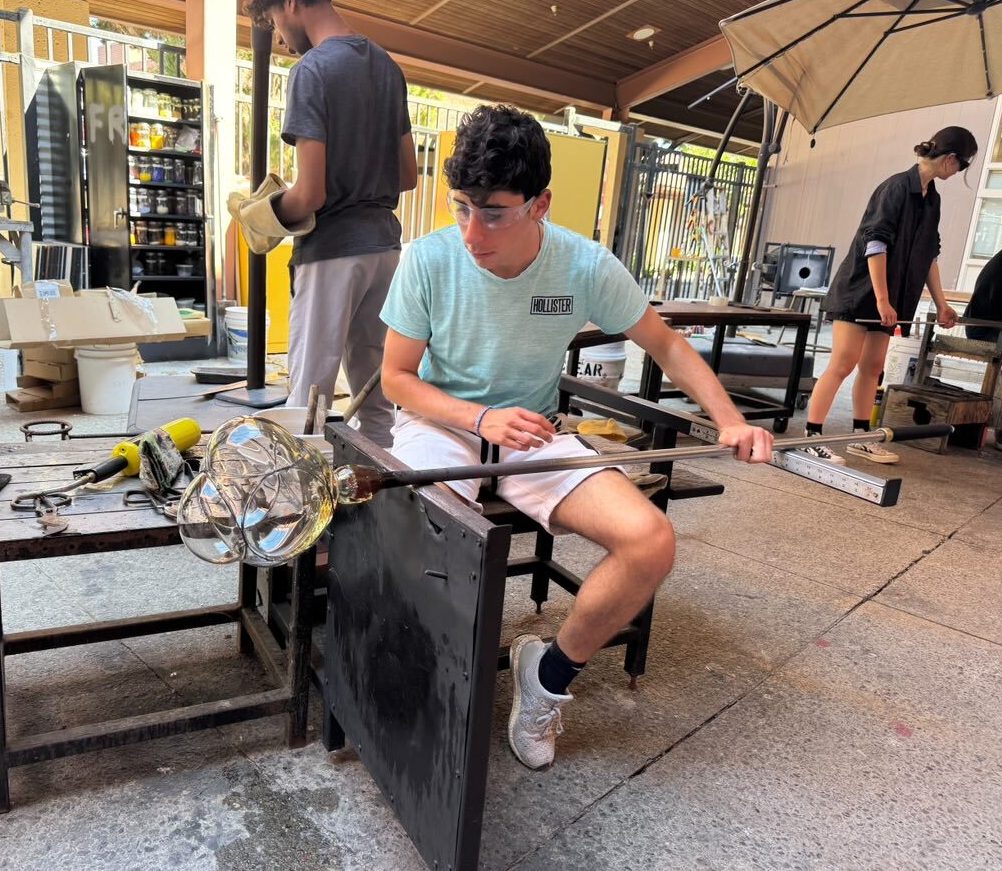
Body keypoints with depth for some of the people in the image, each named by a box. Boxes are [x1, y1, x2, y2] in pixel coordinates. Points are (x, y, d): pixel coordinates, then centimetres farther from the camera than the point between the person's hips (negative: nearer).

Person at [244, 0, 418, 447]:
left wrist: (267, 215, 2)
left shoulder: (313, 69, -10)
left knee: (308, 398, -2)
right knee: (376, 393, 12)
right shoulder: (387, 66, 12)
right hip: (383, 243, 8)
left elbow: (310, 194, -16)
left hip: (332, 249, -7)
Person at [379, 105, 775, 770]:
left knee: (651, 542, -20)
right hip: (441, 424, -1)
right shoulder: (428, 260, -14)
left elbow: (666, 344, 2)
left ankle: (552, 673, 7)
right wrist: (481, 418, -22)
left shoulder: (586, 267, -12)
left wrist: (729, 420, -12)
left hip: (534, 434, 2)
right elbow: (397, 378, -5)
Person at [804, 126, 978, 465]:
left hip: (887, 297, 9)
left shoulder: (932, 199, 13)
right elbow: (875, 243, -19)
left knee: (872, 368, 10)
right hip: (860, 291, -8)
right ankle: (811, 437, -10)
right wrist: (882, 299, -22)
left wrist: (941, 305, 18)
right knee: (842, 365, -13)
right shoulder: (897, 187, -12)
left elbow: (929, 255, 18)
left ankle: (859, 438, 17)